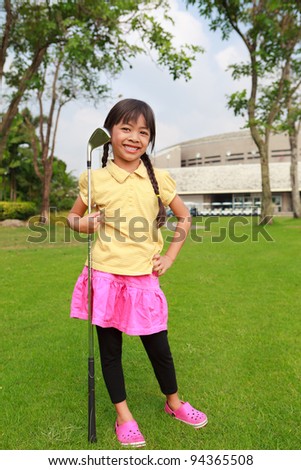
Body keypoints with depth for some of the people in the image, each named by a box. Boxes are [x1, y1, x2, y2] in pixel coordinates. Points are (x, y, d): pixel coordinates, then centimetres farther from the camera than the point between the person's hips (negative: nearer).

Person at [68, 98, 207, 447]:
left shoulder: (159, 179, 1)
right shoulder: (95, 179, 0)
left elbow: (184, 218, 12)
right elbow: (73, 216, 12)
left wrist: (169, 257, 4)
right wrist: (84, 224, -10)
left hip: (144, 277, 0)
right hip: (105, 276, 0)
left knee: (158, 346, 11)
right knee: (109, 347, 11)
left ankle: (173, 402, 39)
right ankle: (123, 415, 32)